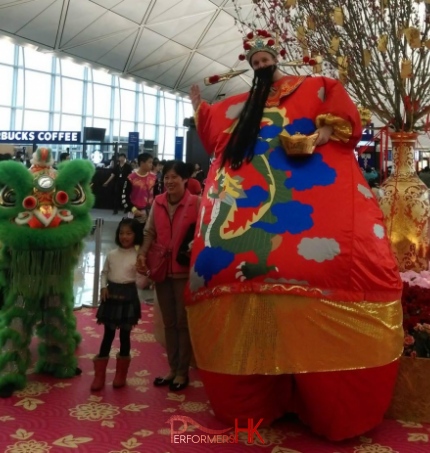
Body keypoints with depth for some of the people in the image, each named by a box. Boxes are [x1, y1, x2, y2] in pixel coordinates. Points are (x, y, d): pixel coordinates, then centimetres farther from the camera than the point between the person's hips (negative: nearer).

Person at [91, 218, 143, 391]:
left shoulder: (138, 256, -6)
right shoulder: (112, 254, 5)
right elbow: (104, 272, 14)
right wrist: (103, 287, -2)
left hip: (128, 296, -2)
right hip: (111, 294, 3)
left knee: (124, 334, 7)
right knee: (108, 334, 6)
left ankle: (121, 374, 22)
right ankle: (99, 375, 13)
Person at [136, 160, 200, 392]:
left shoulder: (196, 203, -11)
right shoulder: (157, 202, 4)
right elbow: (150, 231, 6)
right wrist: (142, 254, -8)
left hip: (185, 271, -5)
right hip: (161, 269, 5)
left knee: (183, 322, 6)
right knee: (168, 321, 15)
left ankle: (183, 372, 19)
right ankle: (172, 368, 28)